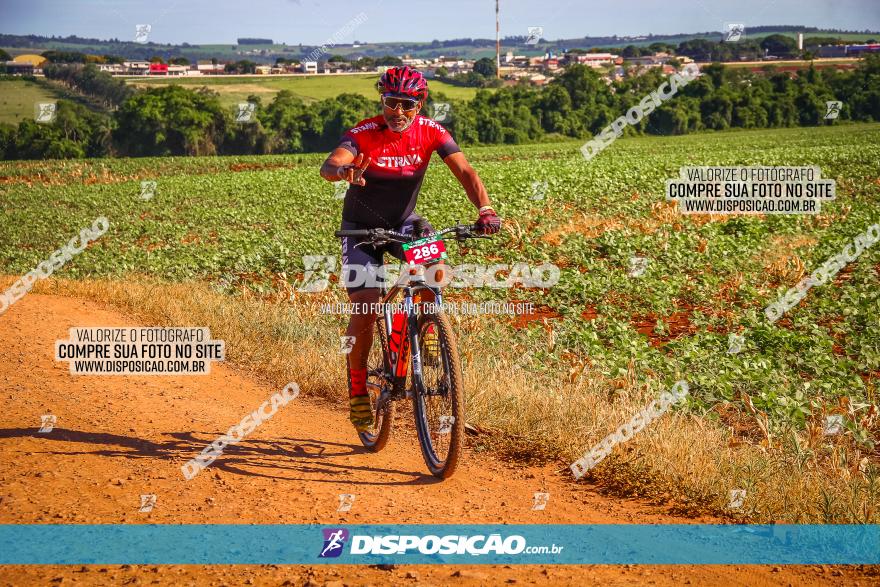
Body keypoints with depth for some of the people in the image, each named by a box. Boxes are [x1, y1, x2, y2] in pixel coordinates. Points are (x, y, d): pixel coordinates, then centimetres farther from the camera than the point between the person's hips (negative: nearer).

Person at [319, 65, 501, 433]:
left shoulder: (431, 132, -15)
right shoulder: (363, 134, -24)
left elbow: (464, 171, -23)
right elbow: (329, 165, -41)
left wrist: (485, 209, -41)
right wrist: (343, 170, -66)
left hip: (405, 222, 2)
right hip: (362, 227, -2)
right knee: (364, 309, -13)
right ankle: (357, 389, 5)